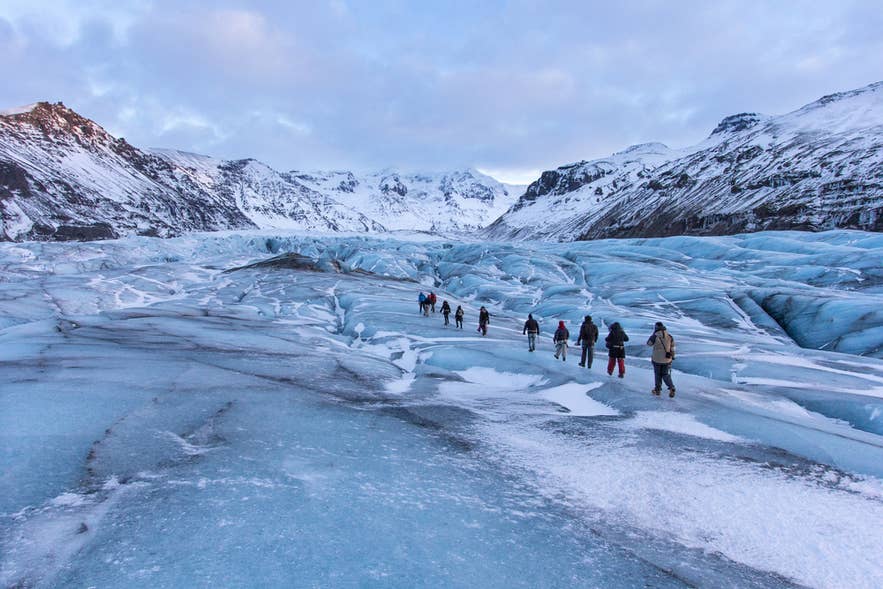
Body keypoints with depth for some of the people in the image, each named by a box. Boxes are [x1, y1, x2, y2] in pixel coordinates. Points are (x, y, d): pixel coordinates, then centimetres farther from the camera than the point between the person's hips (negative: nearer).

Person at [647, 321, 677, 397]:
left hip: (657, 359, -3)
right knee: (666, 375, 12)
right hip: (667, 359, 3)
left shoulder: (655, 336, -14)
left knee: (657, 374, 12)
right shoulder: (669, 336, -1)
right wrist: (672, 356, 17)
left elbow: (649, 343, 2)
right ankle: (671, 388, -7)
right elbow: (672, 348, 5)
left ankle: (657, 390, 20)